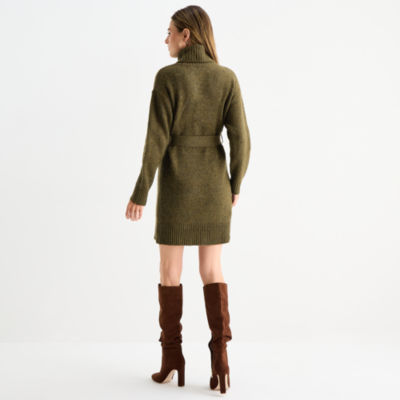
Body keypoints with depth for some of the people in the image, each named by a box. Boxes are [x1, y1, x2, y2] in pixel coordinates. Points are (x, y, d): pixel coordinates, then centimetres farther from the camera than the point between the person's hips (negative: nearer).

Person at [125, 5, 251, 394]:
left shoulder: (167, 77, -9)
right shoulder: (227, 77, 0)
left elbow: (157, 140, -12)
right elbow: (240, 138, -4)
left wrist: (140, 193, -5)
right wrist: (235, 185, 9)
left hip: (177, 184, -3)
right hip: (213, 183, 3)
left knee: (169, 270, 10)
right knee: (211, 270, 11)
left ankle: (172, 358, 14)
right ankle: (219, 355, -2)